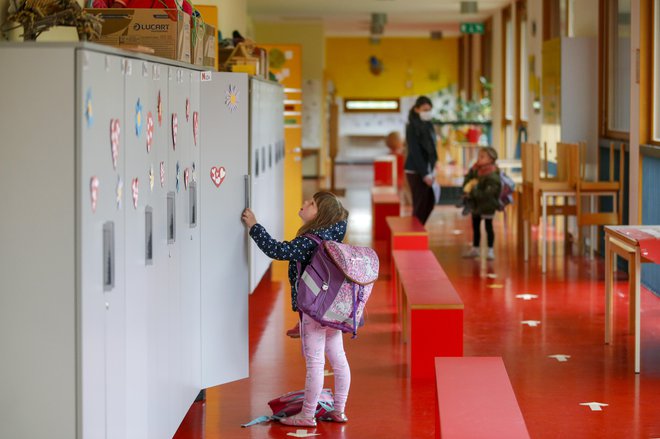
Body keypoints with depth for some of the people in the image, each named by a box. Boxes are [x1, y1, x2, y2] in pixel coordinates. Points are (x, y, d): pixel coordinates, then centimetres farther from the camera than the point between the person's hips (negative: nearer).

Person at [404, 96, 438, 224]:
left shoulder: (428, 125, 10)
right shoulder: (412, 127, -12)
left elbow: (431, 149, 13)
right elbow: (415, 152, -16)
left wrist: (432, 170, 7)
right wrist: (424, 174, -18)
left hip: (426, 170, 8)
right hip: (416, 171, -8)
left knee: (430, 202, 12)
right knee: (420, 205, -3)